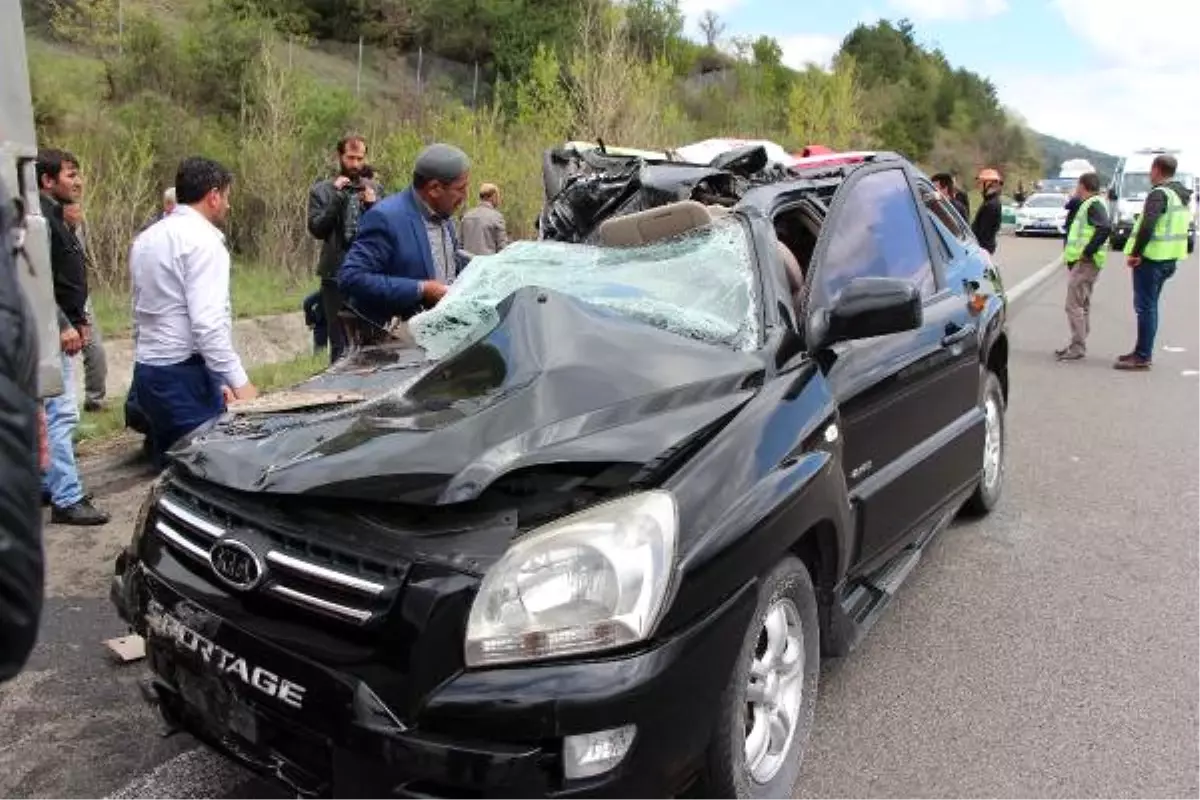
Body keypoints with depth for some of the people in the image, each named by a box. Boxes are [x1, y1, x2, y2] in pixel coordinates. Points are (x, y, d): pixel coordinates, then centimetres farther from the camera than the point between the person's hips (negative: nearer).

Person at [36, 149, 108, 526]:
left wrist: (79, 320, 16)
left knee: (55, 413, 15)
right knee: (61, 414, -10)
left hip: (60, 331, 11)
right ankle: (67, 499, -8)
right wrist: (64, 326, -22)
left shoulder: (55, 217, 18)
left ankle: (47, 484, 25)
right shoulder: (40, 219, -14)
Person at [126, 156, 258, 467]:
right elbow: (208, 322, -21)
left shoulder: (147, 238, 15)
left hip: (148, 371, 9)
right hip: (184, 372, -9)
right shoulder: (202, 239, -12)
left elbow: (144, 313, 17)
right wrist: (239, 381, -18)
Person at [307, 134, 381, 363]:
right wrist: (337, 197, -12)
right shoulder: (322, 190, 5)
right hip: (337, 275, -1)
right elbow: (316, 229, -6)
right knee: (340, 344, 3)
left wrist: (373, 205, -11)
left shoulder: (373, 188, 10)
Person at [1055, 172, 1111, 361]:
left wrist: (1088, 252, -24)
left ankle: (1077, 347, -8)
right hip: (1082, 262, 11)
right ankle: (1077, 344, 23)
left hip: (1085, 262, -11)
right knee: (1082, 305, 15)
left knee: (1074, 305, -10)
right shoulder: (1088, 204, 18)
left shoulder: (1093, 204, -13)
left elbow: (1106, 228, -28)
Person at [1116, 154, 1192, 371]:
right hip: (1169, 258, 9)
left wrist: (1135, 253, -20)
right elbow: (1177, 225, 19)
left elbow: (1147, 226, -26)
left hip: (1151, 257, -9)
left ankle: (1142, 357, -5)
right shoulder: (1181, 195, 15)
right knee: (1150, 306, 17)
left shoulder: (1159, 194, -14)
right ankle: (1144, 352, 24)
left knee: (1145, 306, -6)